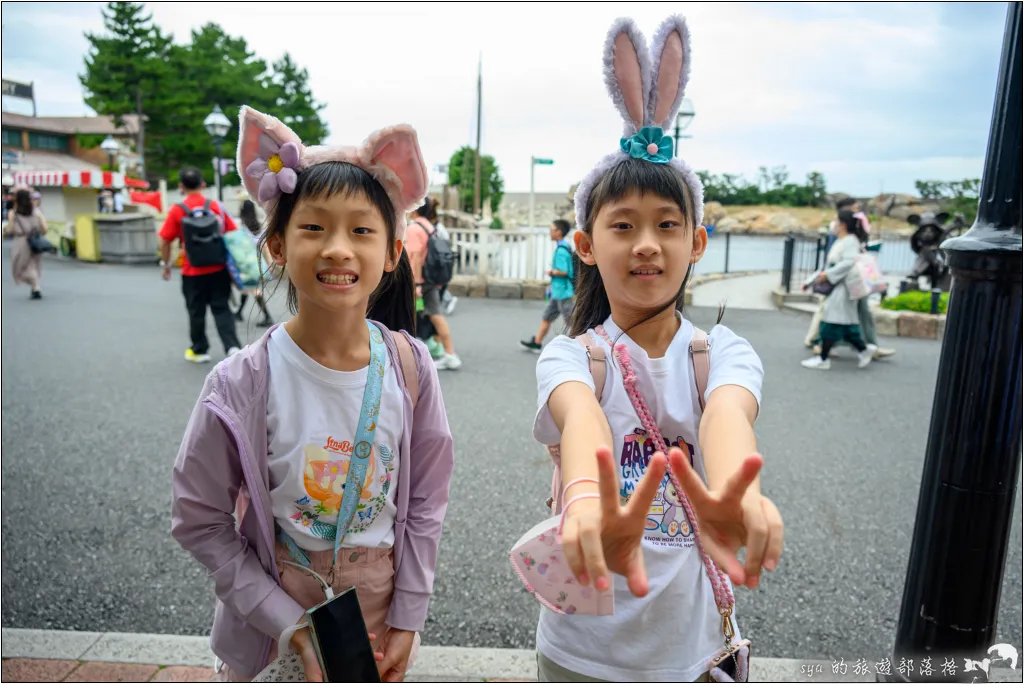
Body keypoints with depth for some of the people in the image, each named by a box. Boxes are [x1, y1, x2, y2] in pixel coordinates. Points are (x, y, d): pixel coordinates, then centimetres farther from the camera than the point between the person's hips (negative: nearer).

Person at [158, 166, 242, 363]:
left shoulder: (177, 210, -7)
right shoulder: (216, 206, -2)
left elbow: (164, 241, -4)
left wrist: (166, 264, 9)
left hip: (193, 272, -1)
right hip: (219, 269, 1)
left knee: (196, 312, 12)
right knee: (221, 309, 9)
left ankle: (200, 351, 24)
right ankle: (232, 346, -4)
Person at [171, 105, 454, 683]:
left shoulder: (409, 366, -14)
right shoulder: (242, 383, -20)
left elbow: (427, 499, -5)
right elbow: (200, 520, -11)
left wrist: (408, 619, -3)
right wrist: (287, 623, -13)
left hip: (381, 618, 2)